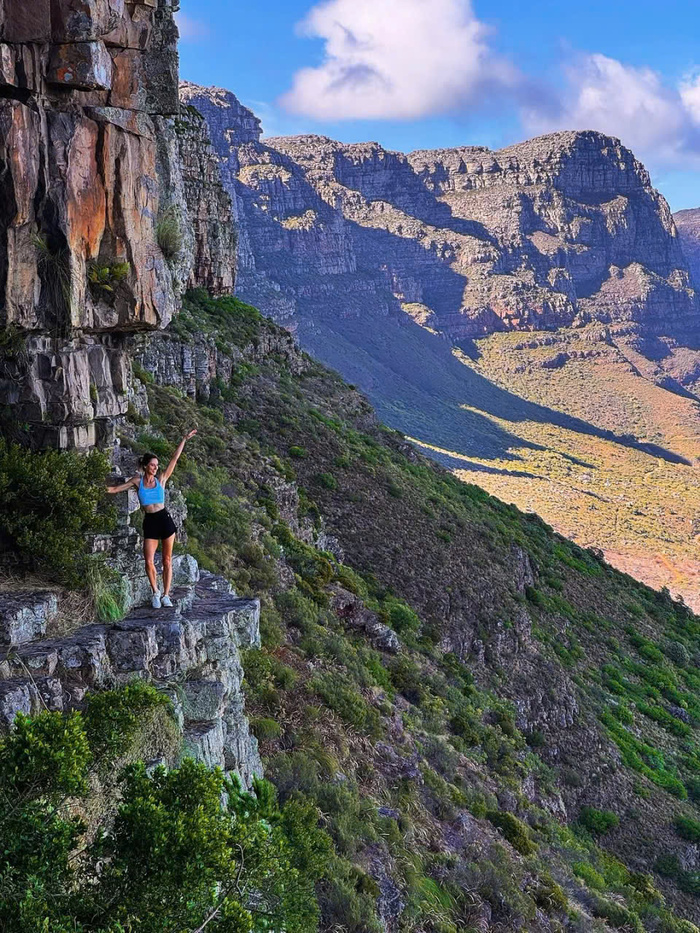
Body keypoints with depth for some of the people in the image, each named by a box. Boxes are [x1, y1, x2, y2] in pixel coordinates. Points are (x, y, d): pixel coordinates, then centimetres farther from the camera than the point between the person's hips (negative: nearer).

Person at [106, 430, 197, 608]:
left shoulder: (161, 479, 3)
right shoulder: (137, 481, 5)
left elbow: (175, 459, 1)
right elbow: (116, 489, 13)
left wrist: (184, 439, -1)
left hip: (165, 519, 0)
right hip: (149, 522, 0)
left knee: (167, 559, 3)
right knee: (149, 561, -7)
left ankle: (166, 595, 12)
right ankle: (155, 593, 15)